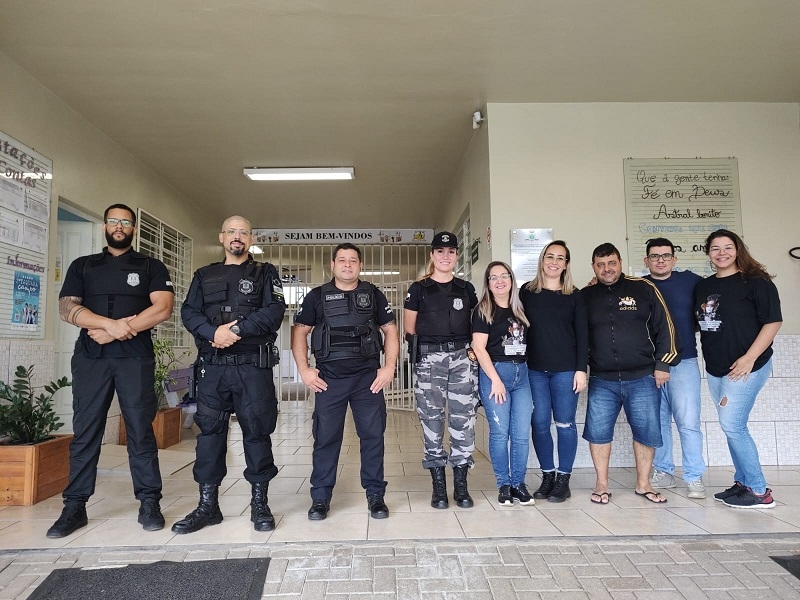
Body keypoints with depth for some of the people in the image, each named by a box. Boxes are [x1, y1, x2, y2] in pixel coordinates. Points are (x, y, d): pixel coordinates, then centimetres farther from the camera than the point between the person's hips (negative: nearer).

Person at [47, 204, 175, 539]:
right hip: (90, 358, 2)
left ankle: (149, 504, 5)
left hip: (135, 358, -2)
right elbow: (67, 308, 2)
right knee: (85, 432, 4)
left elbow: (163, 308, -5)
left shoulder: (151, 267, 10)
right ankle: (75, 507, 13)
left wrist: (116, 332, -12)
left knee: (141, 431, -1)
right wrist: (111, 324, -15)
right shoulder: (82, 266, 15)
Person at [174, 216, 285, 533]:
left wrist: (235, 331, -17)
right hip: (212, 366, 3)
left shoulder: (264, 273, 7)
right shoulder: (204, 276, 16)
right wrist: (214, 333, -16)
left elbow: (273, 312, -8)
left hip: (253, 365, -3)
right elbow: (189, 313, 3)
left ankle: (260, 503, 12)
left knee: (257, 431, 1)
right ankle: (207, 504, 17)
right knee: (209, 431, 6)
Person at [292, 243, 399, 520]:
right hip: (328, 379, 0)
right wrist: (304, 369, -4)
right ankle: (320, 498, 17)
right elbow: (299, 333, 7)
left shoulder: (373, 295, 8)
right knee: (325, 438, 5)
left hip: (368, 378, 1)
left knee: (373, 436, 3)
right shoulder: (317, 296, 6)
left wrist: (389, 367, -2)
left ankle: (375, 496, 16)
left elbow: (391, 331, 8)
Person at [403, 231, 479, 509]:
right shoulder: (418, 289, 6)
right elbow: (409, 328, 7)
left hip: (462, 357, 2)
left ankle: (461, 486, 11)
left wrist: (475, 349, 2)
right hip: (429, 359, -2)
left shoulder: (466, 288, 13)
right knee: (432, 419, 0)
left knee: (463, 419, 0)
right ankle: (438, 486, 11)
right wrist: (425, 346, 2)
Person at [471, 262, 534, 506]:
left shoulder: (519, 310, 14)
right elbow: (479, 348, -9)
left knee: (522, 434, 3)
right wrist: (495, 379, -13)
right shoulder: (483, 311, -2)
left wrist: (523, 370, 6)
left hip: (521, 373, 5)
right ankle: (504, 485, 12)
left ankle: (519, 483, 16)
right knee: (500, 433, -2)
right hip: (495, 372, -4)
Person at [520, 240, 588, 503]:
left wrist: (581, 369, -4)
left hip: (566, 370, -1)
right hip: (535, 369, 1)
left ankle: (563, 479, 16)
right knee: (539, 423, 5)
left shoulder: (574, 296, 4)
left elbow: (582, 335, 2)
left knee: (564, 423, 4)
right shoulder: (527, 292, 6)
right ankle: (547, 476, 19)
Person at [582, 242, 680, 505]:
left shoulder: (643, 289, 2)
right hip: (601, 380, 1)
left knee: (647, 430, 5)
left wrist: (663, 364, 0)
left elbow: (665, 326, 4)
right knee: (598, 431, 0)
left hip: (642, 377, -1)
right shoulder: (585, 296, 6)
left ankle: (643, 484, 23)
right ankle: (602, 484, 16)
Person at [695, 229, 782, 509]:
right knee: (733, 428, 12)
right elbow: (700, 323, 20)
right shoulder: (703, 287, 10)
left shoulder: (755, 282, -7)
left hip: (746, 366, -6)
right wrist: (709, 358, 10)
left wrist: (750, 357, -17)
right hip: (715, 369, 6)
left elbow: (773, 321, -12)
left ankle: (759, 491, 5)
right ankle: (743, 483, 25)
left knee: (732, 426, -9)